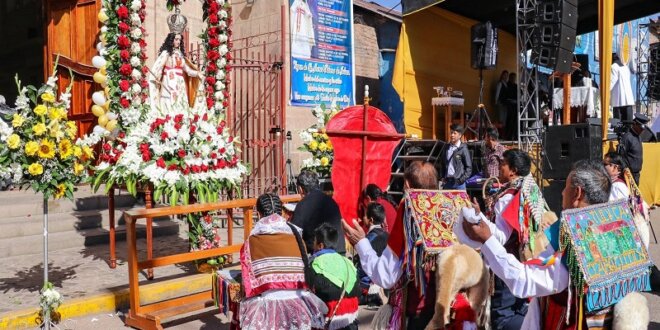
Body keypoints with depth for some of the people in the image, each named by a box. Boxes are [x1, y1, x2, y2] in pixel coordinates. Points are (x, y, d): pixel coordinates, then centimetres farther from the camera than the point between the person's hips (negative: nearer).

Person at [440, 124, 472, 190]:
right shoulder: (446, 147, 10)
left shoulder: (463, 149, -4)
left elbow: (469, 167, -4)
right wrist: (443, 177, 10)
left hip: (458, 183, -5)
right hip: (447, 182, 5)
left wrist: (462, 179, -12)